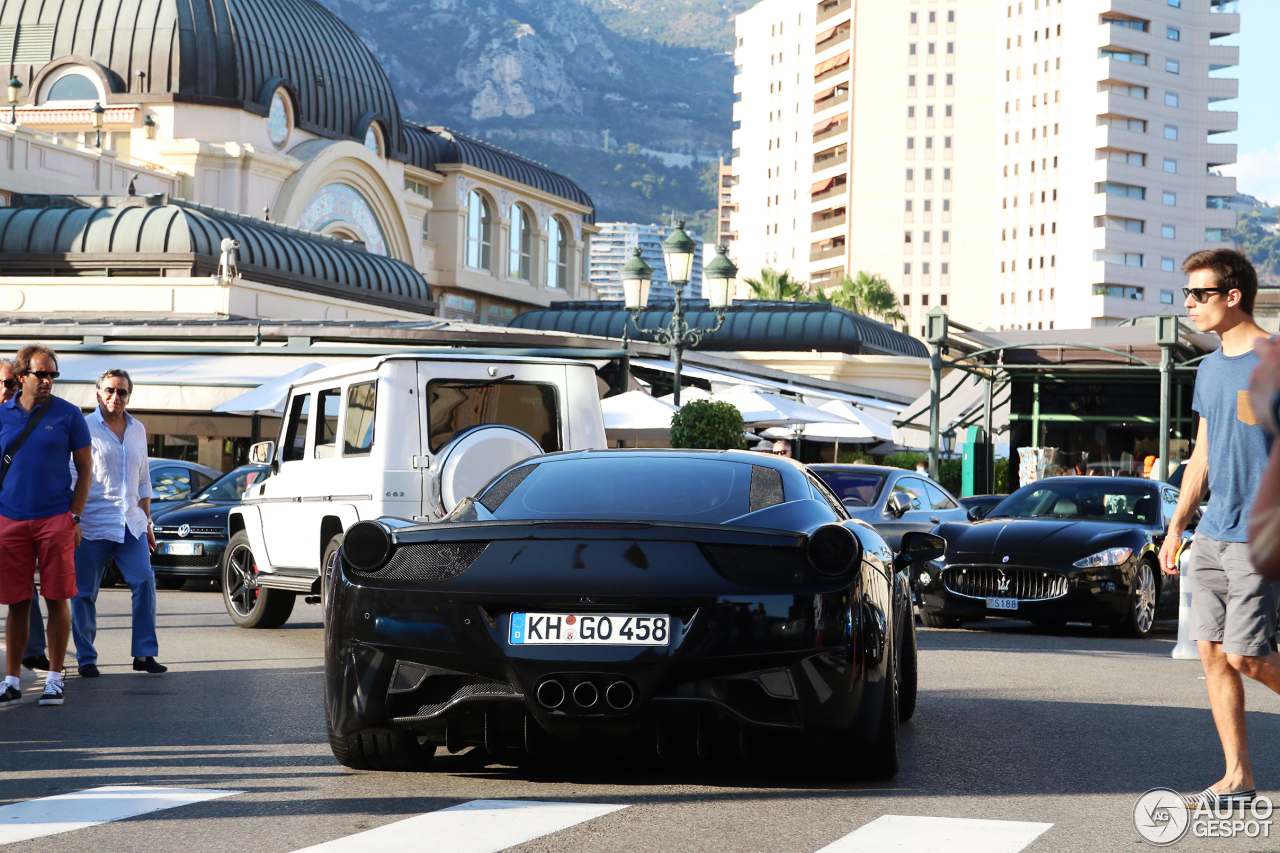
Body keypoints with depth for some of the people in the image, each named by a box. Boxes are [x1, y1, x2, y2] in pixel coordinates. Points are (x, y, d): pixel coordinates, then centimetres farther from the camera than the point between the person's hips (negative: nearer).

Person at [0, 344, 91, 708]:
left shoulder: (68, 415, 2)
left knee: (57, 599, -1)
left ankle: (55, 678, 8)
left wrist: (74, 517, -3)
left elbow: (84, 469, 5)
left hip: (55, 519, -1)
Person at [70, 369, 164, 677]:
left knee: (144, 582, -6)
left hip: (131, 524, 5)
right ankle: (86, 658, 9)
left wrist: (147, 522, 18)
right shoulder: (84, 428, -3)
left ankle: (144, 654, 0)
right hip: (93, 523, -4)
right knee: (84, 592, -1)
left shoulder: (138, 430, 13)